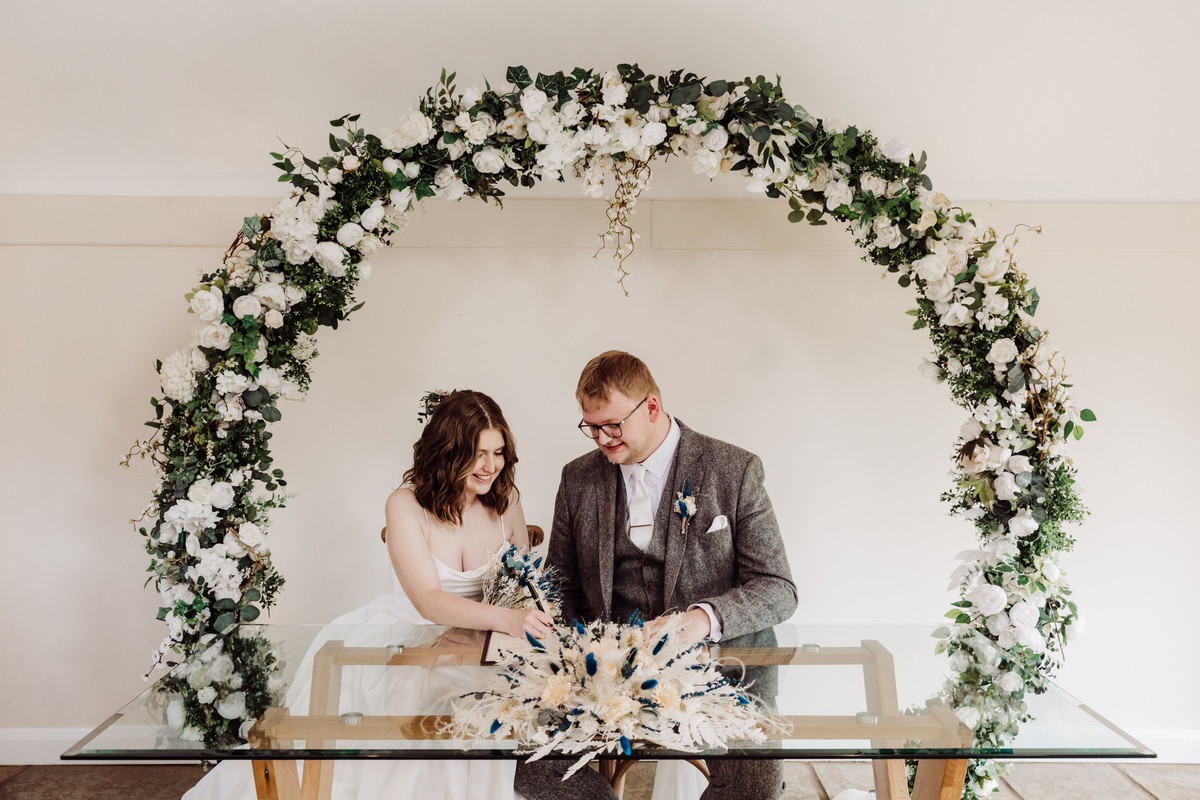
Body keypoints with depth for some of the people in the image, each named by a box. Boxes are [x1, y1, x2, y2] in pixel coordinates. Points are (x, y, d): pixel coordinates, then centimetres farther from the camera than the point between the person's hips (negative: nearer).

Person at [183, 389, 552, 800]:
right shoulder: (406, 505, -13)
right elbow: (428, 600, -23)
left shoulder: (506, 501, -1)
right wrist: (505, 618, -38)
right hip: (407, 639, -2)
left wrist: (531, 615, -12)